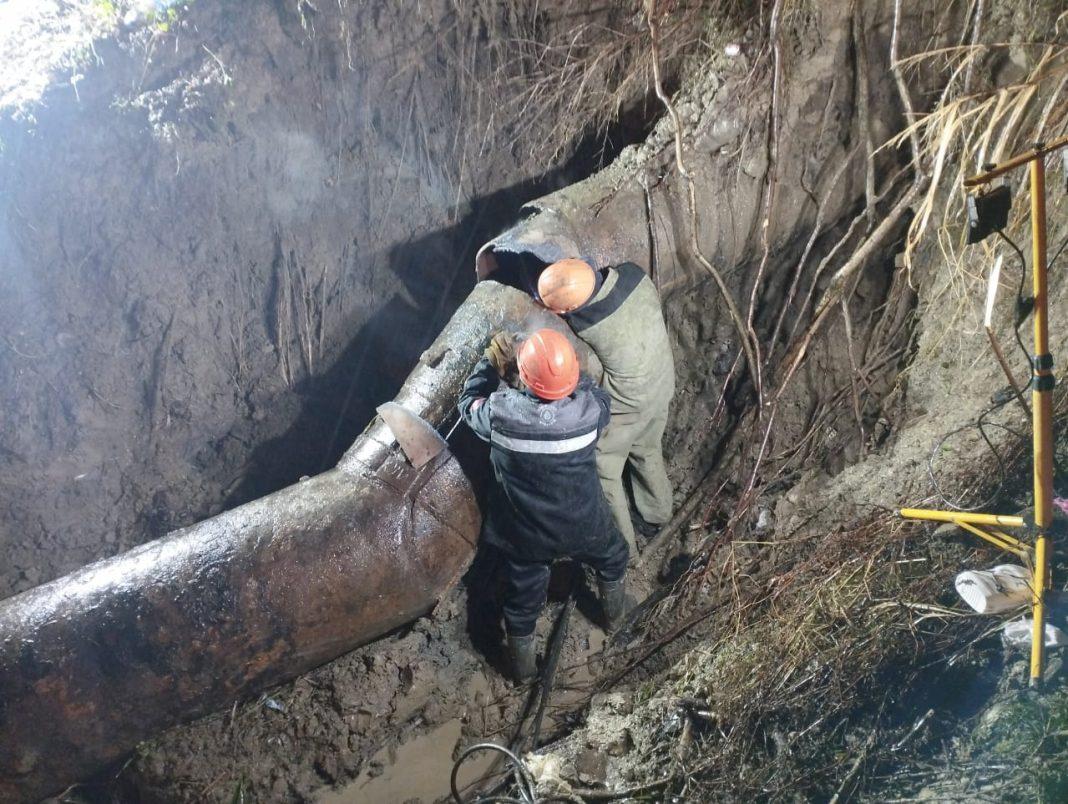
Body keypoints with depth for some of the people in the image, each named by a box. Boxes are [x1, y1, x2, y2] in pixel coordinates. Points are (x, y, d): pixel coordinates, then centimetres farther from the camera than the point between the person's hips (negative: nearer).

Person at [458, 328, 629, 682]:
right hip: (583, 526, 0)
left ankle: (523, 666, 46)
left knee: (523, 598, 25)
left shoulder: (500, 411, -29)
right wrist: (564, 366, 4)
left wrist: (491, 363, 3)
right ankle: (614, 614, 59)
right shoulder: (589, 410, -29)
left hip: (526, 534, 0)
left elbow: (469, 403, -4)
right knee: (612, 558, 35)